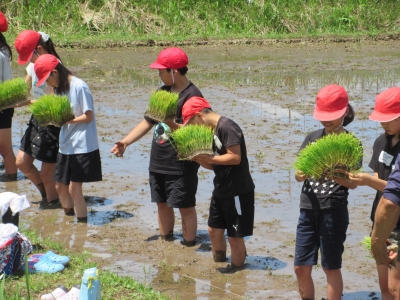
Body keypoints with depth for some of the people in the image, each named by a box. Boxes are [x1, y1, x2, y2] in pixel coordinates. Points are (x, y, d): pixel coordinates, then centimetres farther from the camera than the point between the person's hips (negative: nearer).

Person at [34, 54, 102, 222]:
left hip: (82, 146, -8)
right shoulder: (60, 88, 10)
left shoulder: (79, 87, -15)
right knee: (60, 186, 12)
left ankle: (83, 224, 1)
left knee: (74, 188, -8)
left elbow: (88, 116, -15)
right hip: (66, 145, 8)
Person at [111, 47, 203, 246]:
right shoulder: (162, 92, 8)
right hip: (158, 163, 8)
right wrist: (126, 142, 6)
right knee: (162, 204, 16)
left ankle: (188, 246, 11)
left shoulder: (191, 96, -16)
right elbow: (148, 122, 14)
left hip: (181, 165, -8)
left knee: (185, 207, 2)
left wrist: (169, 122, -35)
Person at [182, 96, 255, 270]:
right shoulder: (212, 131, 11)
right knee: (214, 230, 18)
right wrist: (198, 158, -4)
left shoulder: (226, 127, -19)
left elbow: (235, 158, -26)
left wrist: (207, 158, -21)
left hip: (237, 191, -10)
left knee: (235, 237, 0)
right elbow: (215, 165, 12)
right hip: (221, 189, 10)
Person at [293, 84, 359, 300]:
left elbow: (352, 183, -10)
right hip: (308, 209, 4)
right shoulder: (312, 138, 7)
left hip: (334, 211, -4)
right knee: (301, 268, 7)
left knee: (331, 267, 3)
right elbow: (298, 174, 2)